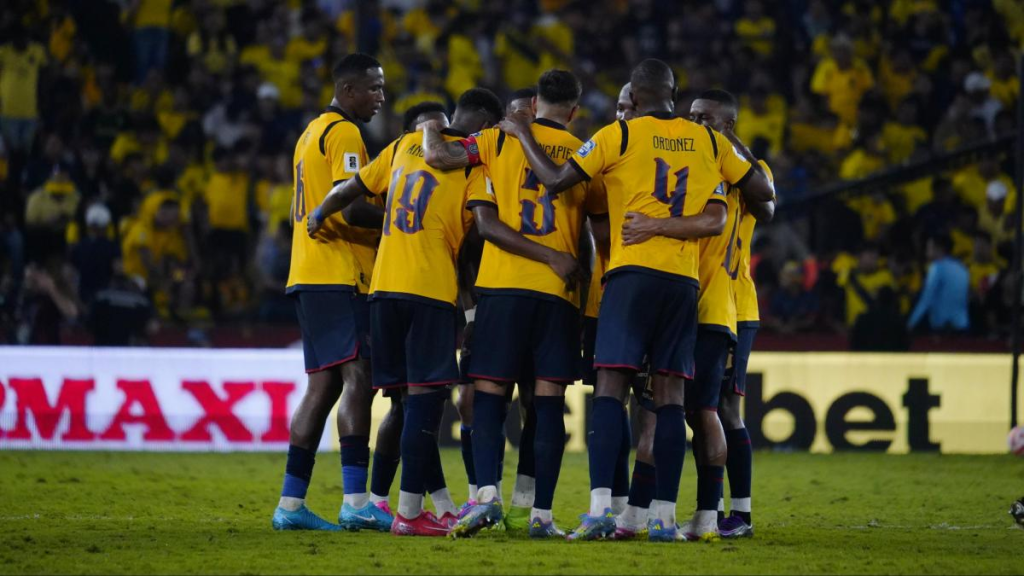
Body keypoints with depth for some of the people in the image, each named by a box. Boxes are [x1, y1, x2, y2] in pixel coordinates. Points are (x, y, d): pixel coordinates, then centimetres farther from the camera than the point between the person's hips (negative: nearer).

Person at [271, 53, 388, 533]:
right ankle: (356, 502, -22)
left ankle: (290, 503, 6)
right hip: (336, 276, -10)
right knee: (358, 377, -14)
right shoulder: (344, 134, -9)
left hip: (307, 275, 10)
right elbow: (350, 205, -19)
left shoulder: (313, 133, 22)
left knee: (325, 384, 8)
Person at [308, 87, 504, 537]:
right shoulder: (472, 158, -1)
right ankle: (409, 512, -9)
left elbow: (352, 190, 21)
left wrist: (319, 215, 36)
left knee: (415, 396, 9)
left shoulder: (405, 145, 16)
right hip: (431, 289, -6)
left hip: (384, 287, 6)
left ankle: (443, 507, 13)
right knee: (426, 395, -5)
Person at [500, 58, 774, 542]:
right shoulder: (711, 142, 11)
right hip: (685, 279, 3)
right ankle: (665, 516, 2)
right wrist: (740, 150, 37)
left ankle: (600, 507, -20)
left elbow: (554, 181, 2)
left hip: (633, 271, -3)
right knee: (669, 395, 5)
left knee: (610, 387, -7)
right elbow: (764, 190, 19)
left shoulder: (619, 136, 0)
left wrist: (524, 137, 17)